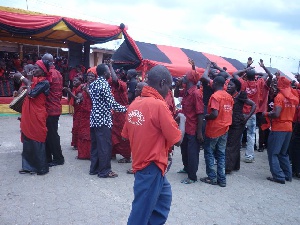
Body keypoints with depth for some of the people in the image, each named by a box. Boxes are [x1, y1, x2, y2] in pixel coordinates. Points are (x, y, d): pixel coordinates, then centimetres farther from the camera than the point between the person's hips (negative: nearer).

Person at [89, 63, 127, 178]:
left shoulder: (93, 84, 12)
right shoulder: (104, 84, -14)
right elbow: (112, 103, -18)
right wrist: (124, 108, -7)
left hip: (94, 118, 9)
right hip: (103, 119, -9)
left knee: (95, 144, 15)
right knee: (105, 145, -1)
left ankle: (94, 168, 23)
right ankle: (104, 171, 7)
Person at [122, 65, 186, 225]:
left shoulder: (135, 103, 2)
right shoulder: (159, 105, -21)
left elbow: (126, 135, 10)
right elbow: (177, 140, -17)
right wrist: (182, 120, 0)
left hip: (141, 162, 8)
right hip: (152, 167, -8)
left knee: (164, 196, 26)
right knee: (142, 211, 8)